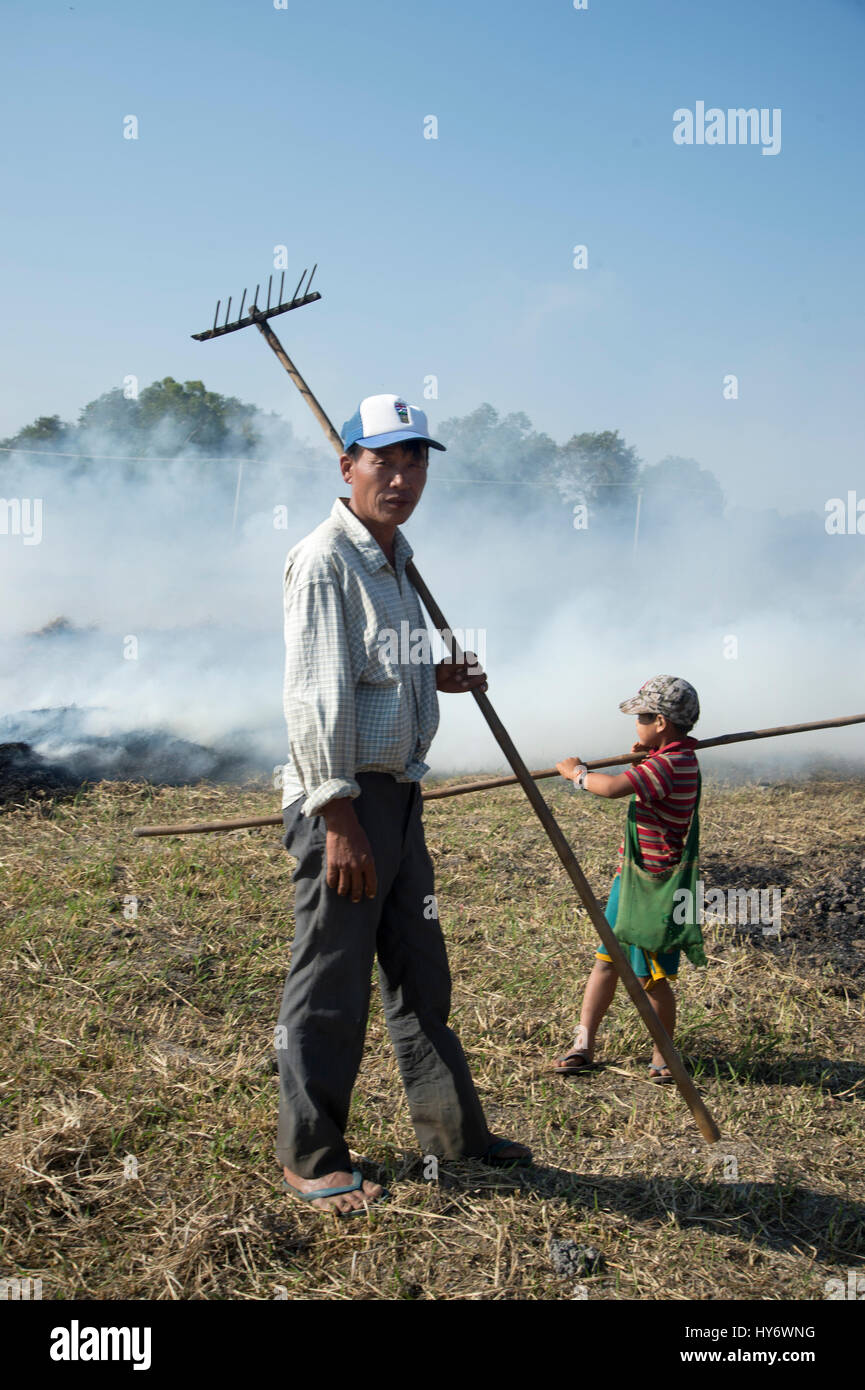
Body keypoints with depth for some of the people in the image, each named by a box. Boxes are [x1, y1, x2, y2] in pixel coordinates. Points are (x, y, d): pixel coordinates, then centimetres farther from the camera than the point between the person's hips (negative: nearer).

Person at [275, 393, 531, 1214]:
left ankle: (453, 1131, 32)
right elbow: (316, 694, -20)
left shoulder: (395, 559, 16)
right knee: (329, 986, 2)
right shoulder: (323, 560, -14)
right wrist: (339, 818, -22)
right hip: (342, 798, -9)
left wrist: (436, 677, 14)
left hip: (398, 792, 9)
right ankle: (311, 1160, 19)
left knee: (420, 975, 17)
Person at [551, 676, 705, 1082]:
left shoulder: (671, 763, -22)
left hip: (656, 885, -10)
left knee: (650, 977, 2)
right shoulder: (675, 758, 9)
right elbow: (644, 786, 29)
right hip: (632, 875, 10)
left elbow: (613, 787, -31)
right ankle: (583, 1044, 16)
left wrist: (577, 773, -13)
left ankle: (663, 1055, 20)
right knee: (606, 960, 10)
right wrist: (642, 759, 9)